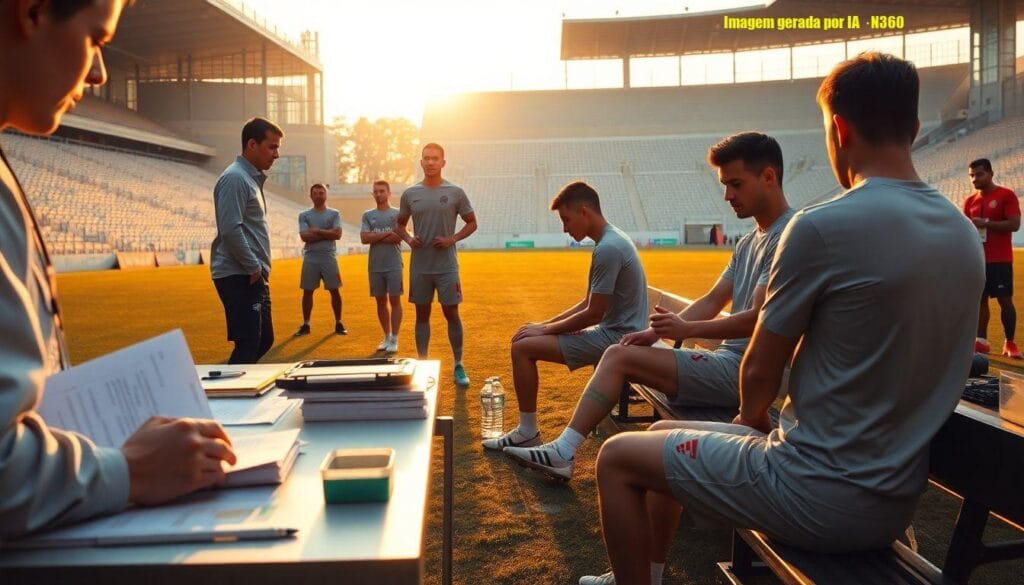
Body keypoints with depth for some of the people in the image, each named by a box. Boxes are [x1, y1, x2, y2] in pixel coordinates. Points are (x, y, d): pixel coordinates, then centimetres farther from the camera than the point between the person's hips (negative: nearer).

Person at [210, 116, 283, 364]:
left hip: (254, 277, 10)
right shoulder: (235, 178, -13)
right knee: (249, 344, -9)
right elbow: (231, 230, -22)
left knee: (264, 339, 15)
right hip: (240, 277, -10)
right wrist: (254, 267, -16)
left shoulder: (252, 178, 19)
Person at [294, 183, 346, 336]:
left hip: (329, 258, -1)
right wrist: (327, 233, -11)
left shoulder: (334, 214, 4)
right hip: (310, 258, 1)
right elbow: (305, 237, -9)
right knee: (307, 292, 5)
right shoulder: (304, 215, 5)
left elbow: (338, 234, -10)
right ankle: (305, 325, 13)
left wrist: (317, 231, -9)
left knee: (334, 291, 2)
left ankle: (338, 324, 13)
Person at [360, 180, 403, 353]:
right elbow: (364, 238, -3)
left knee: (395, 300, -3)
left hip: (393, 265, -3)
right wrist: (386, 234, -8)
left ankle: (394, 339, 2)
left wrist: (375, 238, -6)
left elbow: (398, 237, -11)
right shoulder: (368, 215, 10)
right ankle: (387, 337, 20)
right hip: (375, 266, 3)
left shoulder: (397, 214, 2)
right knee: (381, 301, 9)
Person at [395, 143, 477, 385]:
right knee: (422, 314, 9)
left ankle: (458, 367, 12)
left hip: (447, 266, -2)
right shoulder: (409, 194, 5)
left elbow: (472, 223, 6)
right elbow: (399, 224, 16)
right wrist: (408, 239, -5)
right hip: (419, 267, 2)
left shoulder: (455, 192, -1)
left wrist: (453, 239, -10)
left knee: (451, 314, 1)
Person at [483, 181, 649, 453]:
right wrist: (545, 324, 9)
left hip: (616, 338, -10)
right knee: (526, 339, 14)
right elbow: (589, 302, 16)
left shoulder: (607, 249, -20)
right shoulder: (613, 239, 12)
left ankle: (527, 433, -2)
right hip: (616, 332, 10)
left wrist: (546, 329, -8)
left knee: (522, 347, -13)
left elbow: (594, 314, -19)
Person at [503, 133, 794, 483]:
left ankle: (565, 451, -6)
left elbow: (760, 319, -22)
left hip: (745, 372, -9)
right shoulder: (750, 242, 17)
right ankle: (563, 452, -3)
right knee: (618, 354, 0)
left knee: (622, 356, -15)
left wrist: (687, 329, -15)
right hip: (729, 362, 9)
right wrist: (656, 333, 4)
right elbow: (712, 302, 16)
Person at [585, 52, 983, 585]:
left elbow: (760, 371, -12)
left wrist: (750, 419, 12)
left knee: (617, 458, 7)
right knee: (666, 439, 23)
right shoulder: (965, 235, 4)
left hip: (820, 495, -8)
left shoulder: (822, 225, -21)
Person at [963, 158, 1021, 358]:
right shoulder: (970, 201, 11)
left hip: (1000, 260, -5)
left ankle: (1010, 343, 6)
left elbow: (1014, 224, -15)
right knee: (980, 299, 6)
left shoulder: (1006, 195, -6)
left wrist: (985, 223, -19)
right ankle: (981, 341, 12)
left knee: (1005, 300, -2)